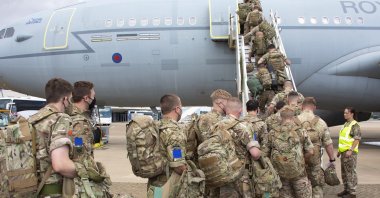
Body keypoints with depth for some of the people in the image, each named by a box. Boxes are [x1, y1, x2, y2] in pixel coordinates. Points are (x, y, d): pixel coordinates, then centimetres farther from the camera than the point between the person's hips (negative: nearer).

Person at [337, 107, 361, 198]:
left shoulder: (355, 125, -12)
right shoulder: (346, 124, 16)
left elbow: (357, 139, -19)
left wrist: (350, 150, -24)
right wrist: (340, 150, 20)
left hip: (350, 152, -9)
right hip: (344, 152, 9)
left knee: (351, 172, -4)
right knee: (344, 172, 14)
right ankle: (347, 190, 25)